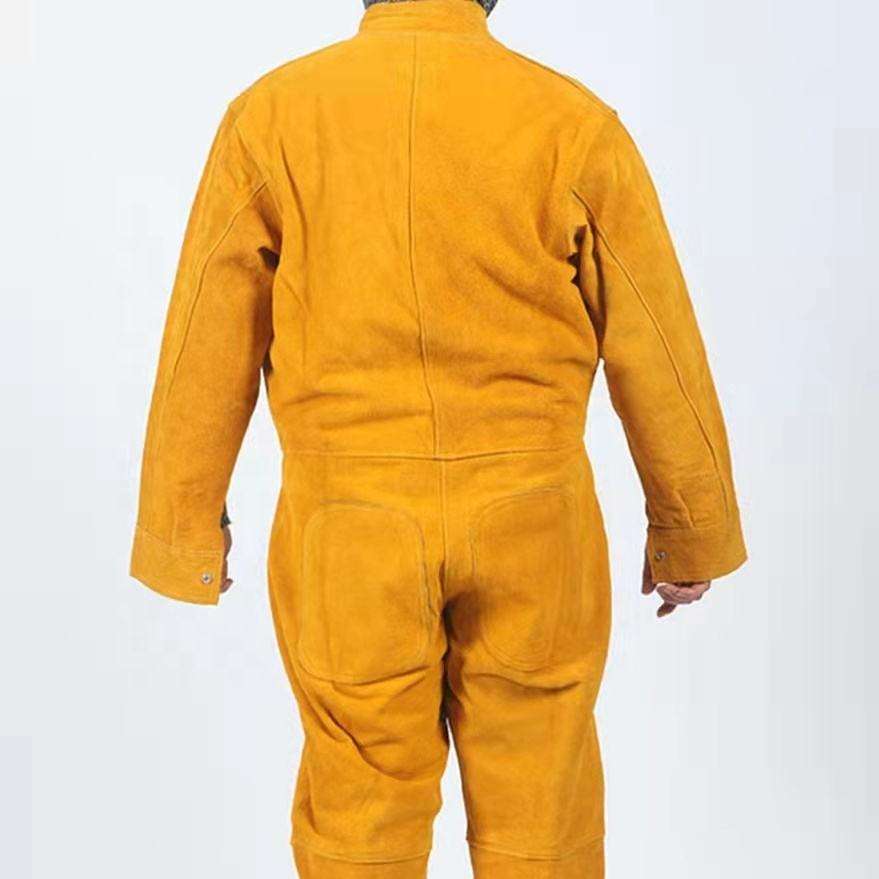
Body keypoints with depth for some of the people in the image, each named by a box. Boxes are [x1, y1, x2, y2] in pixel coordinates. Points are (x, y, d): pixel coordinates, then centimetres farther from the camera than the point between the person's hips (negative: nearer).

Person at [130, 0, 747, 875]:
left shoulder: (270, 115, -5)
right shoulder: (574, 122, -6)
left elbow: (205, 350, -3)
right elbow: (657, 353, -3)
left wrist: (185, 535, 9)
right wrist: (693, 533, 10)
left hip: (351, 527, 0)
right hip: (528, 520, 0)